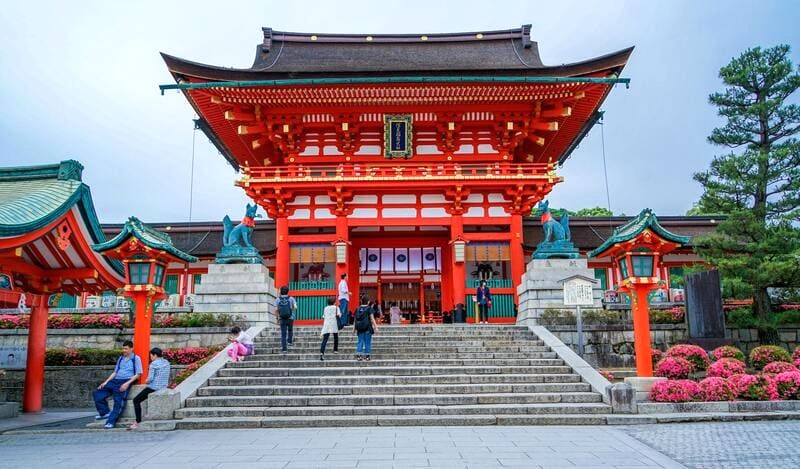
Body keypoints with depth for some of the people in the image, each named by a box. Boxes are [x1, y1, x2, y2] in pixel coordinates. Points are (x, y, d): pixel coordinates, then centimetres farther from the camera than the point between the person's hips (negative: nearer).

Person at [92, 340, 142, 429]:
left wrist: (127, 383, -16)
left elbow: (138, 374, -4)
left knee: (119, 401, -24)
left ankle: (111, 421, -26)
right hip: (115, 381, 7)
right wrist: (106, 382, 8)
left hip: (126, 381, -7)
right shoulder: (120, 359, 22)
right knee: (97, 393, -5)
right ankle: (105, 413, 0)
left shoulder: (136, 359, 2)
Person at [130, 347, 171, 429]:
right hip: (163, 388, 8)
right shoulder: (166, 363, 9)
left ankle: (138, 422, 3)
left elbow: (150, 379, -18)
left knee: (136, 400, 8)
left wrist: (146, 381, 3)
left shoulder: (154, 364, -14)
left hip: (153, 388, -8)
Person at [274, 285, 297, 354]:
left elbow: (276, 310, -7)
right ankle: (289, 342, 18)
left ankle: (284, 349, -2)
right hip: (290, 318, -1)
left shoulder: (278, 299, -1)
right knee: (290, 330, 28)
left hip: (282, 319, 1)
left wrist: (277, 317, 5)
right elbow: (295, 307, -12)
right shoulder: (291, 299, -4)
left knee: (283, 334, 4)